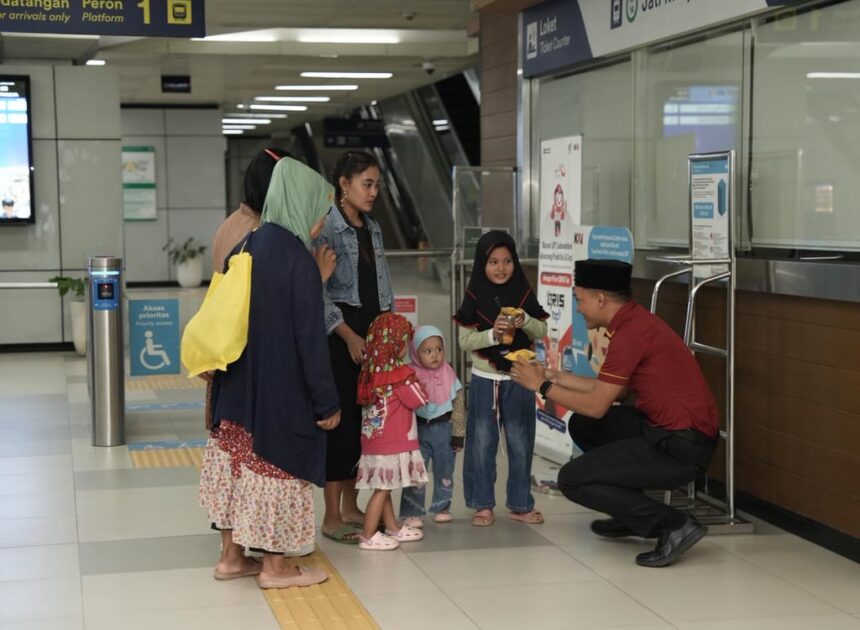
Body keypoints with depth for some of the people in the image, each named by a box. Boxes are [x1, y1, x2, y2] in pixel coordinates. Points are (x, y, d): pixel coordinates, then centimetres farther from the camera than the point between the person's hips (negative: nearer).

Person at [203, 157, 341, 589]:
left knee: (242, 466, 15)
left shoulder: (246, 247, 4)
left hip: (239, 385, 7)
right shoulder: (298, 261, -18)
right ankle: (275, 567, 15)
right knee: (277, 468, 5)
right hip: (282, 388, -7)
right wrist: (327, 402, -12)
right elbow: (310, 339, -18)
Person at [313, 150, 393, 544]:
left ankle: (350, 506, 20)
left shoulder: (373, 230, 14)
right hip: (339, 333, -7)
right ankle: (332, 516, 2)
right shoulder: (326, 228, -10)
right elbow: (318, 291, -14)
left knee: (365, 417, 9)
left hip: (371, 332, 7)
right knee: (341, 418, -5)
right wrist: (349, 336, -15)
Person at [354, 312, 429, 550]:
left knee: (383, 488, 16)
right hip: (392, 442, -8)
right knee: (382, 489, -3)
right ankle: (368, 537, 0)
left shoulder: (371, 372, 4)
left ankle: (394, 529, 29)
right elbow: (419, 401, -10)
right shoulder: (400, 373, -16)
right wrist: (415, 382, 8)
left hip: (375, 439, 8)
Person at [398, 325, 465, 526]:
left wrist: (458, 435, -2)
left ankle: (442, 508, 27)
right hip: (419, 430, -2)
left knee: (444, 472, 12)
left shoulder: (449, 375, -5)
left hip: (443, 429, 2)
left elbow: (459, 407, 0)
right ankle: (412, 513, 6)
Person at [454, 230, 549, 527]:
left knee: (520, 443, 7)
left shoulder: (524, 293, -1)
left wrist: (525, 321, -18)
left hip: (518, 379, 1)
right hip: (485, 379, -1)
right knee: (482, 443, 5)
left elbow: (542, 331, 1)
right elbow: (465, 340, -7)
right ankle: (482, 504, 15)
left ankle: (520, 504, 18)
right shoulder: (474, 297, -5)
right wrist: (492, 334, -22)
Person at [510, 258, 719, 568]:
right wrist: (556, 376, 18)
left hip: (680, 448, -10)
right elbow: (612, 391, 16)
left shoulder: (630, 333, -19)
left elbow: (596, 405, -14)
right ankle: (631, 515, 23)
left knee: (572, 479, -5)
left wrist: (543, 386, -1)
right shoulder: (635, 320, 11)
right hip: (668, 430, 10)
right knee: (582, 425, 19)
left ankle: (674, 525, -7)